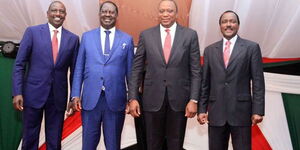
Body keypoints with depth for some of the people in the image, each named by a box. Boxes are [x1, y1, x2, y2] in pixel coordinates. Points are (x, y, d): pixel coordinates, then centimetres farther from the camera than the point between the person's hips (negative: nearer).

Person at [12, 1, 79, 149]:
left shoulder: (73, 38, 5)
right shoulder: (32, 32, -1)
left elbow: (75, 70, 7)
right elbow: (19, 64, -2)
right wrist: (17, 92, -9)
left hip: (58, 96, 2)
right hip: (33, 93, -1)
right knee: (30, 138, 10)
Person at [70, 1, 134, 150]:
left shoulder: (127, 39, 3)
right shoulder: (87, 36, 6)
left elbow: (130, 70, 4)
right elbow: (79, 68, 6)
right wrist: (75, 94, 0)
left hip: (115, 99, -1)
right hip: (90, 98, 1)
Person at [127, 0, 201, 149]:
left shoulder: (190, 35, 1)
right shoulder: (146, 35, 3)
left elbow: (195, 70, 0)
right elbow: (136, 69, 3)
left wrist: (193, 100, -6)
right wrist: (132, 98, -3)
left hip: (179, 99, 0)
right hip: (152, 99, 1)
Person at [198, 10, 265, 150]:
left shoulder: (251, 47, 2)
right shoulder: (210, 50, 10)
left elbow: (257, 81, -1)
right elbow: (205, 83, 9)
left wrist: (258, 111, -7)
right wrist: (202, 109, 4)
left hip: (241, 112, -2)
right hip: (215, 113, 2)